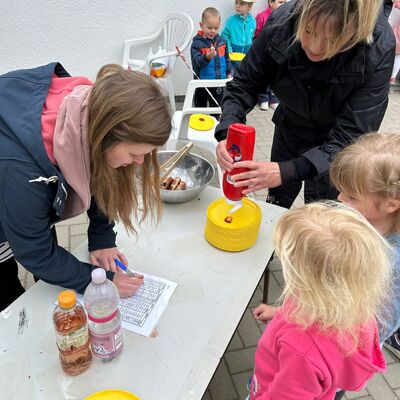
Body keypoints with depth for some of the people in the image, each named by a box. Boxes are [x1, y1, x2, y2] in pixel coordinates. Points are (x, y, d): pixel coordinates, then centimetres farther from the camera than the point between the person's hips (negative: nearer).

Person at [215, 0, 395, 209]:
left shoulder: (379, 49, -33)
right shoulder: (282, 21, -28)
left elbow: (350, 137, -33)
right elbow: (243, 86, -17)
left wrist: (287, 171, -47)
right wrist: (227, 133, -35)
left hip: (334, 143, -2)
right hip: (290, 127, 2)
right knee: (276, 204, 21)